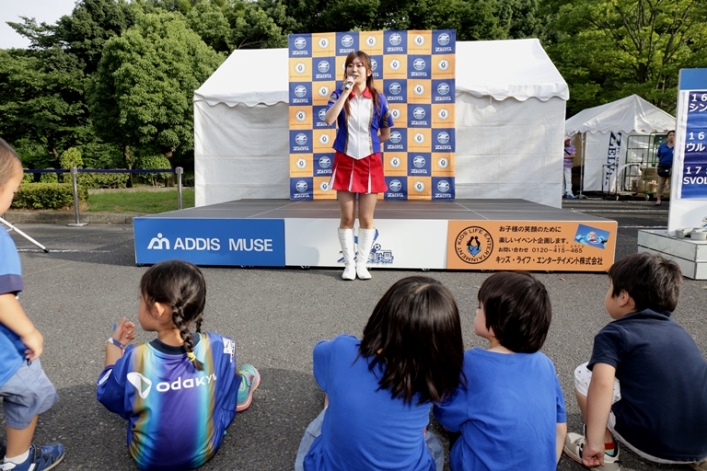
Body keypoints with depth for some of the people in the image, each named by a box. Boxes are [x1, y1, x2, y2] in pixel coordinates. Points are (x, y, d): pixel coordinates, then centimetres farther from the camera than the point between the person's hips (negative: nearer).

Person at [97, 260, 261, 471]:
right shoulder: (220, 347, -23)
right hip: (204, 452, 0)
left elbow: (108, 397, -5)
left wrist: (114, 344, 5)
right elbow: (226, 405, -6)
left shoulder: (133, 359, -27)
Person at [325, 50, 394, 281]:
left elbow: (386, 134, 11)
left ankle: (362, 264, 18)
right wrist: (346, 92, -19)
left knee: (366, 218, 5)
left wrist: (366, 142, 5)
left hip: (370, 162, 0)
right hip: (345, 162, 0)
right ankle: (349, 264, 16)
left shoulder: (378, 98, 2)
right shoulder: (339, 95, 0)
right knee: (347, 218, 4)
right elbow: (329, 119, -20)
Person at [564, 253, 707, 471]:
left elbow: (602, 384, -22)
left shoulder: (613, 333, -6)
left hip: (651, 443, -6)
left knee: (584, 373, 4)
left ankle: (607, 452, 6)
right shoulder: (678, 331, 16)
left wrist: (595, 443, -17)